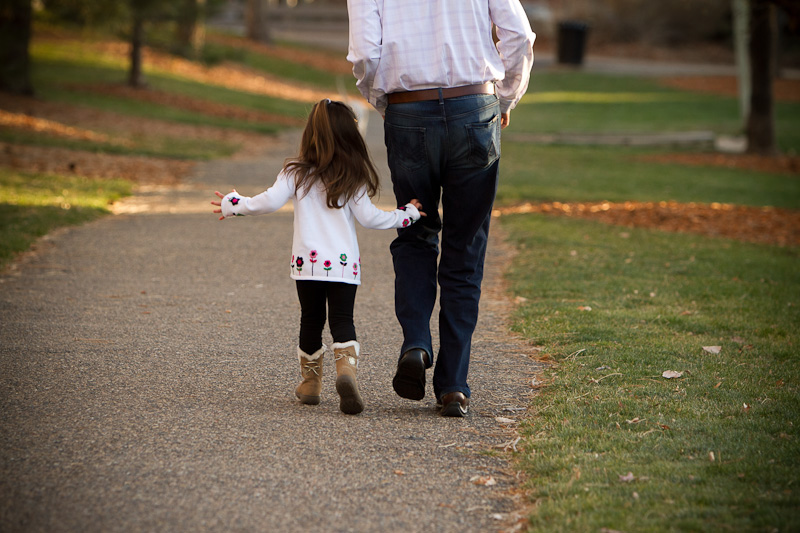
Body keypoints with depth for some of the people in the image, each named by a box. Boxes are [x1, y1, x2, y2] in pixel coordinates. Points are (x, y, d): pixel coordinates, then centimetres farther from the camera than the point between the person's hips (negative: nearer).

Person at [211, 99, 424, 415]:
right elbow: (367, 217, 0)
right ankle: (347, 367, -28)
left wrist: (233, 204, 9)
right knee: (342, 320, -2)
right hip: (345, 263, -1)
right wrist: (406, 215, 13)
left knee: (311, 320, 14)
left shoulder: (296, 173, 1)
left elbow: (270, 201, -6)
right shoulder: (354, 176, 0)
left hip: (307, 261, 1)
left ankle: (310, 382, 23)